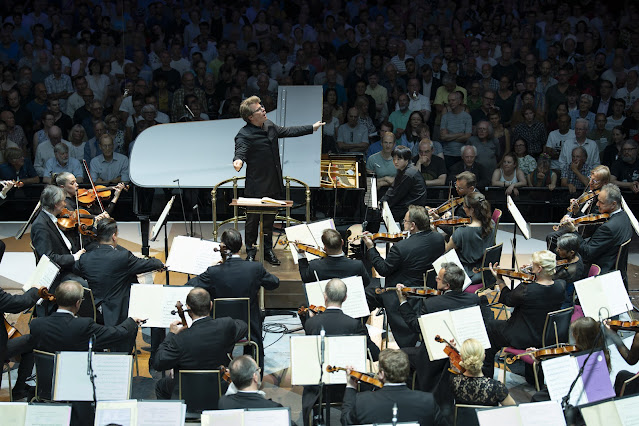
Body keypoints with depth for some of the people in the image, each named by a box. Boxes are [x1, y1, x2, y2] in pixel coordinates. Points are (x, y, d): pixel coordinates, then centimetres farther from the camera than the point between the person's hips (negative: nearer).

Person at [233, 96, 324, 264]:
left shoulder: (269, 125, 6)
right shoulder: (244, 135, -18)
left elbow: (287, 131, 21)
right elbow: (240, 151, -31)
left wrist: (312, 128, 29)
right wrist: (238, 161, -56)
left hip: (273, 184, 7)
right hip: (256, 186, -7)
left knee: (270, 218, 15)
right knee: (253, 219, 4)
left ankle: (267, 250, 28)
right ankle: (250, 251, 19)